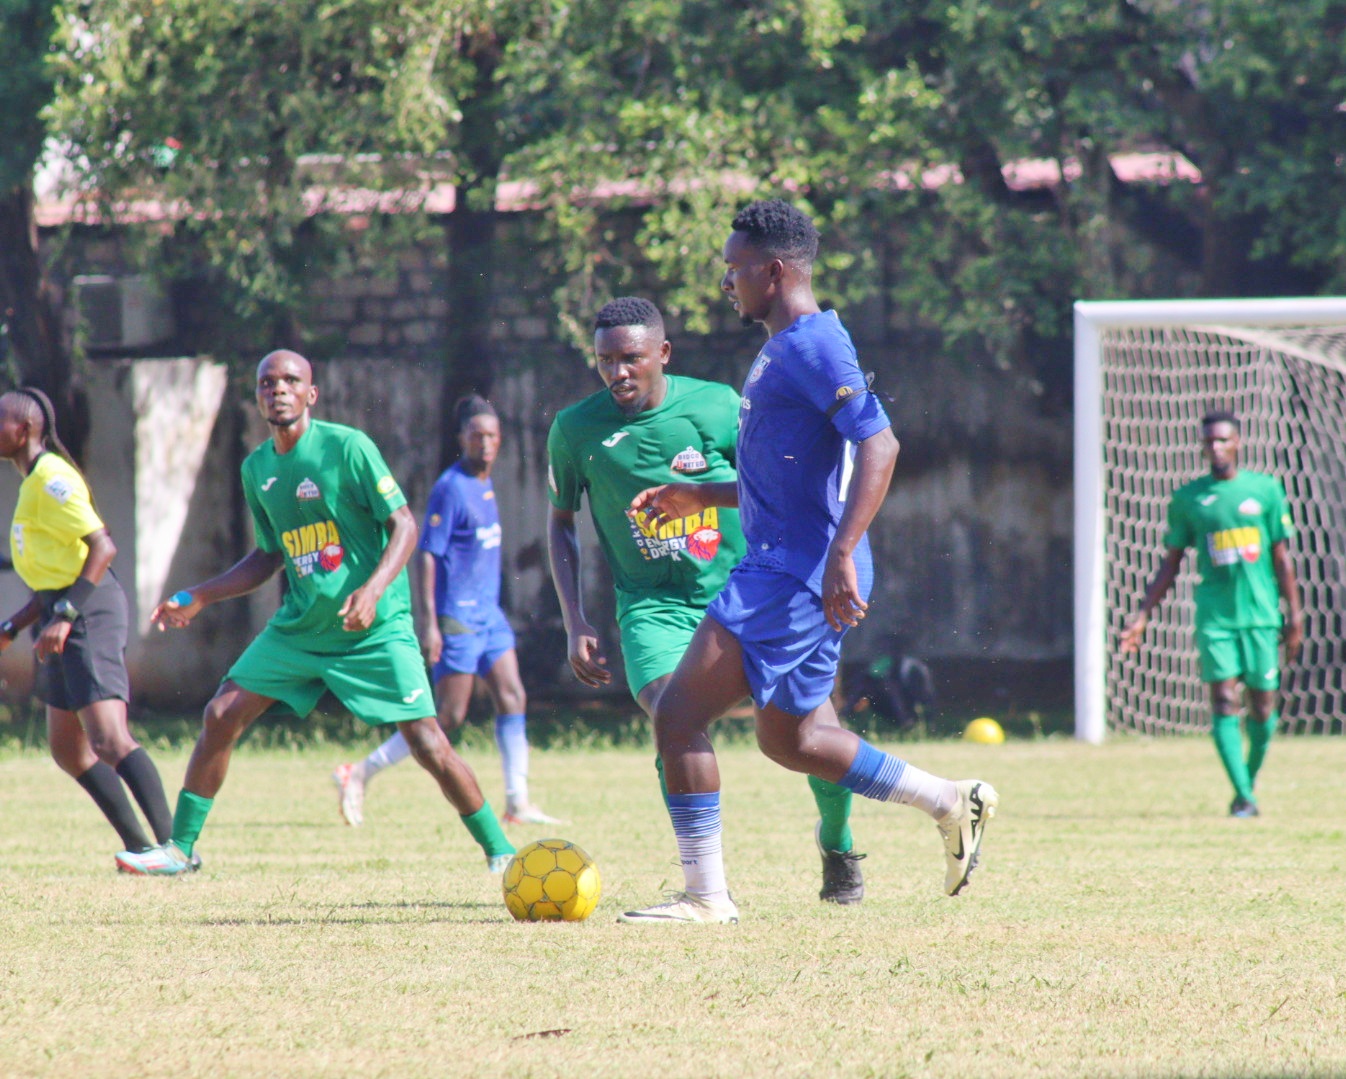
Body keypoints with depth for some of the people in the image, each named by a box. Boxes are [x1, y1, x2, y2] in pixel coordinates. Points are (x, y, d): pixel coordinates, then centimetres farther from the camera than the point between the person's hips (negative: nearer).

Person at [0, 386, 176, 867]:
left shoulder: (51, 479, -12)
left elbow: (103, 547, -21)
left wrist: (63, 616, -25)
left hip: (89, 610, -11)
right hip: (67, 615, 11)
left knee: (109, 741, -20)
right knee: (68, 750, 13)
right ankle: (140, 846, 15)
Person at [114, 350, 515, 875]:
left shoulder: (347, 447, -11)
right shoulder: (257, 469, 7)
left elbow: (404, 525, -12)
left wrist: (374, 588, -27)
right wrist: (198, 598, 14)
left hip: (376, 631, -6)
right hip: (298, 628, 6)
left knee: (428, 743, -12)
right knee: (220, 716, -1)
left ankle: (499, 850, 1)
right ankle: (180, 848, 10)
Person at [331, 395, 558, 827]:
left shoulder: (485, 485, 12)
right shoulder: (451, 488, -14)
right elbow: (427, 554, -17)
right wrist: (428, 623, -21)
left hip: (489, 614, 8)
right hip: (456, 619, -8)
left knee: (512, 697, -1)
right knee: (449, 717, -6)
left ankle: (517, 803, -1)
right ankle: (358, 775, 1)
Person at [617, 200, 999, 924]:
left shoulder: (811, 346, -14)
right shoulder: (786, 348, 18)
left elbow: (879, 445, -24)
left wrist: (840, 553, -31)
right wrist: (700, 497, 26)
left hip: (791, 575, -11)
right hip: (795, 577, 11)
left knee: (677, 715, -11)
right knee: (790, 741, 20)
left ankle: (705, 895, -7)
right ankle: (952, 803, 22)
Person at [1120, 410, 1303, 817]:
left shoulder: (1266, 490, 4)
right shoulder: (1187, 498, 5)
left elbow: (1282, 558, 7)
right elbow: (1170, 564, 11)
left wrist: (1294, 615, 2)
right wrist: (1142, 615, 5)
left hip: (1262, 614, 0)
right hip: (1215, 615, 0)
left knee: (1262, 706, 3)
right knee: (1224, 702, -12)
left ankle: (1250, 780, 26)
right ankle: (1243, 797, -15)